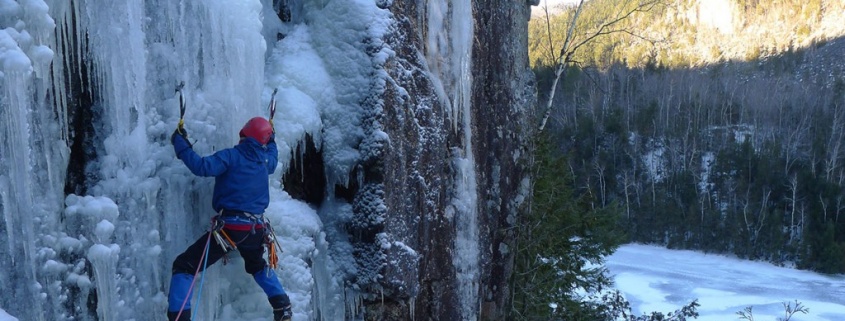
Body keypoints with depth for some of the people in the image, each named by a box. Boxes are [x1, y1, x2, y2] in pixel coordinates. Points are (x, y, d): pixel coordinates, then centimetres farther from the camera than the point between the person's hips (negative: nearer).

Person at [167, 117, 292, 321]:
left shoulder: (232, 156, -8)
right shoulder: (265, 161, 10)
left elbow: (202, 167, -20)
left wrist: (180, 143, -10)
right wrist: (271, 138, 52)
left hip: (229, 227, -6)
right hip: (255, 229, 6)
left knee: (184, 266, 2)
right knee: (258, 266, 36)